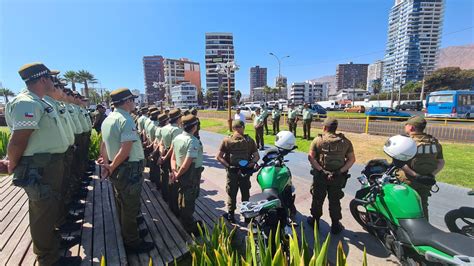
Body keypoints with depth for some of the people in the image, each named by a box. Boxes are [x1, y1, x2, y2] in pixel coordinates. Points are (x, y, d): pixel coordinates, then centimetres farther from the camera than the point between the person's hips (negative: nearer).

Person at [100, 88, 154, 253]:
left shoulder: (108, 119, 8)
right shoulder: (126, 120, -21)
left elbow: (103, 146, 12)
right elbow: (125, 149, -27)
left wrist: (107, 165, 9)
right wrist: (112, 167, -14)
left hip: (116, 169, 9)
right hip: (129, 170, -9)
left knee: (122, 204, 22)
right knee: (130, 206, 6)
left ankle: (129, 233, 41)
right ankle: (132, 242, 23)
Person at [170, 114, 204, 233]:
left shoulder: (177, 138, 1)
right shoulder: (193, 142, -26)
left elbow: (173, 157, 3)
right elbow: (187, 163, -28)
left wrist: (174, 170, -4)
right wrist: (178, 174, -15)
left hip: (181, 172, 8)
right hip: (191, 174, -8)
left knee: (182, 196, 24)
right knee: (189, 200, 7)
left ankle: (183, 219, 45)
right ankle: (189, 226, 25)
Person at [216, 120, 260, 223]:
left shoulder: (227, 140, -9)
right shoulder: (249, 140, -6)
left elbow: (218, 157, -14)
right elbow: (257, 156, -8)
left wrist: (227, 165, -10)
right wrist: (250, 164, -5)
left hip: (231, 171, -1)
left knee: (231, 193, 15)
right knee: (245, 193, 18)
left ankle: (230, 215, 26)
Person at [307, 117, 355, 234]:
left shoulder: (318, 140, -7)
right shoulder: (345, 141, 1)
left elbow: (310, 157, -16)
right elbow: (352, 159, -4)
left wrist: (321, 170, -16)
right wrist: (340, 171, -10)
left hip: (320, 175, -1)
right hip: (338, 177, 2)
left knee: (317, 199, 15)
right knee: (335, 201, 16)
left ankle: (315, 221, 31)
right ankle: (335, 225, 29)